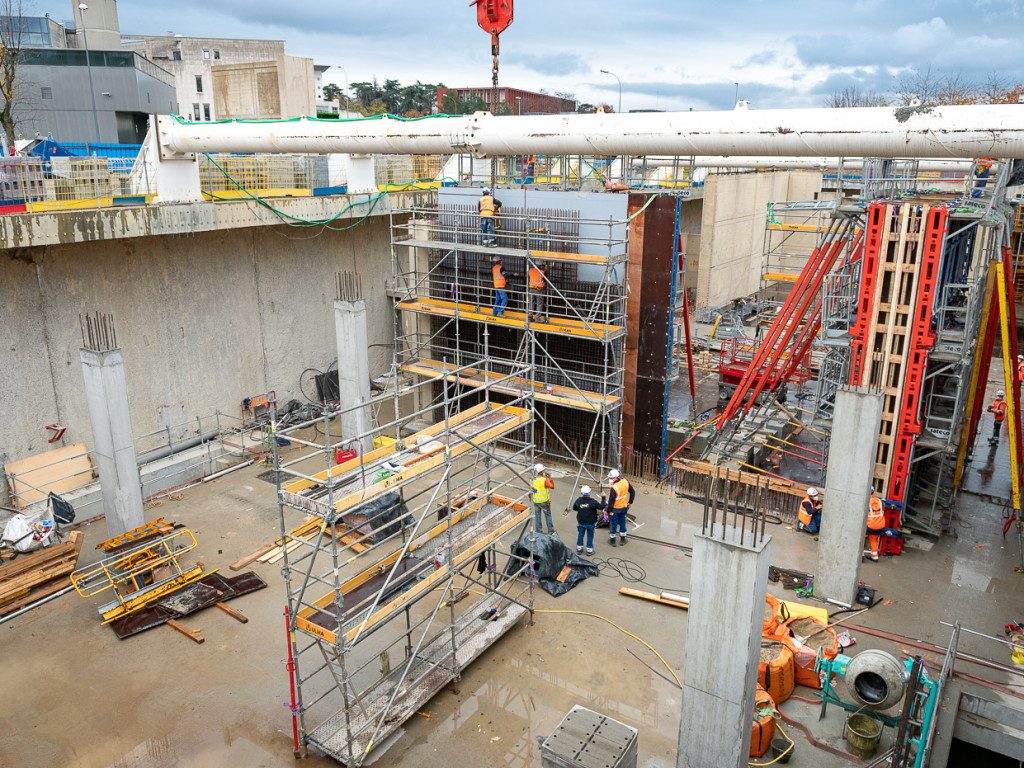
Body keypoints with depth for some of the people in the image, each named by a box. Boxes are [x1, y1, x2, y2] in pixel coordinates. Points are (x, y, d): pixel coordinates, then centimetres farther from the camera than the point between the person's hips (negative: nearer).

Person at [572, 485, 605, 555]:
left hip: (580, 522, 3)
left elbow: (574, 508, 3)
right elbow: (601, 507, -12)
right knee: (590, 535, 14)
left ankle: (579, 549, 30)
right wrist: (603, 498, -2)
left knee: (580, 534, 19)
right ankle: (589, 550, 24)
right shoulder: (593, 502, -24)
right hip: (590, 523, -3)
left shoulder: (578, 501, -13)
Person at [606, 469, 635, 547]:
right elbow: (633, 492, 2)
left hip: (615, 508, -5)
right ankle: (622, 540, 32)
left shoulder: (614, 488, -30)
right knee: (622, 522, 20)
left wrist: (608, 511, -9)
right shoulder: (625, 482, -11)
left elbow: (611, 502, -22)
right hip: (624, 507, 6)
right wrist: (630, 502, 14)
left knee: (613, 523, 13)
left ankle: (612, 540, 27)